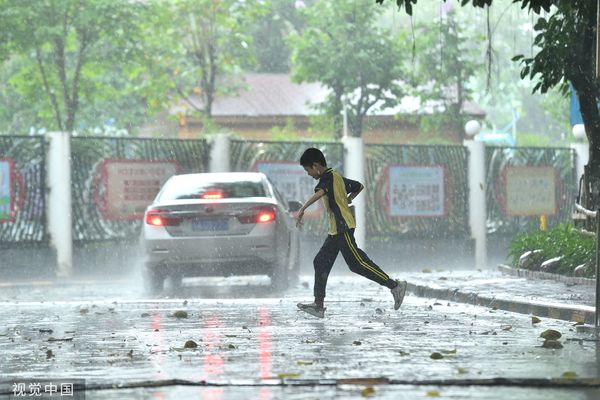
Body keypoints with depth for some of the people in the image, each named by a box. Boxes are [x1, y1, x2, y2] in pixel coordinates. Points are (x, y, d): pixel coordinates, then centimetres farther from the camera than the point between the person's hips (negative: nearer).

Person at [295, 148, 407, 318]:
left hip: (343, 228, -10)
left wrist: (302, 210, -40)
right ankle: (319, 306, 6)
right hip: (336, 230, 10)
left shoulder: (327, 177, -11)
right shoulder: (337, 177, 19)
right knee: (321, 263, 7)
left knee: (357, 263, -11)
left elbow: (319, 192, -33)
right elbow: (359, 186, 32)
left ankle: (395, 286, -8)